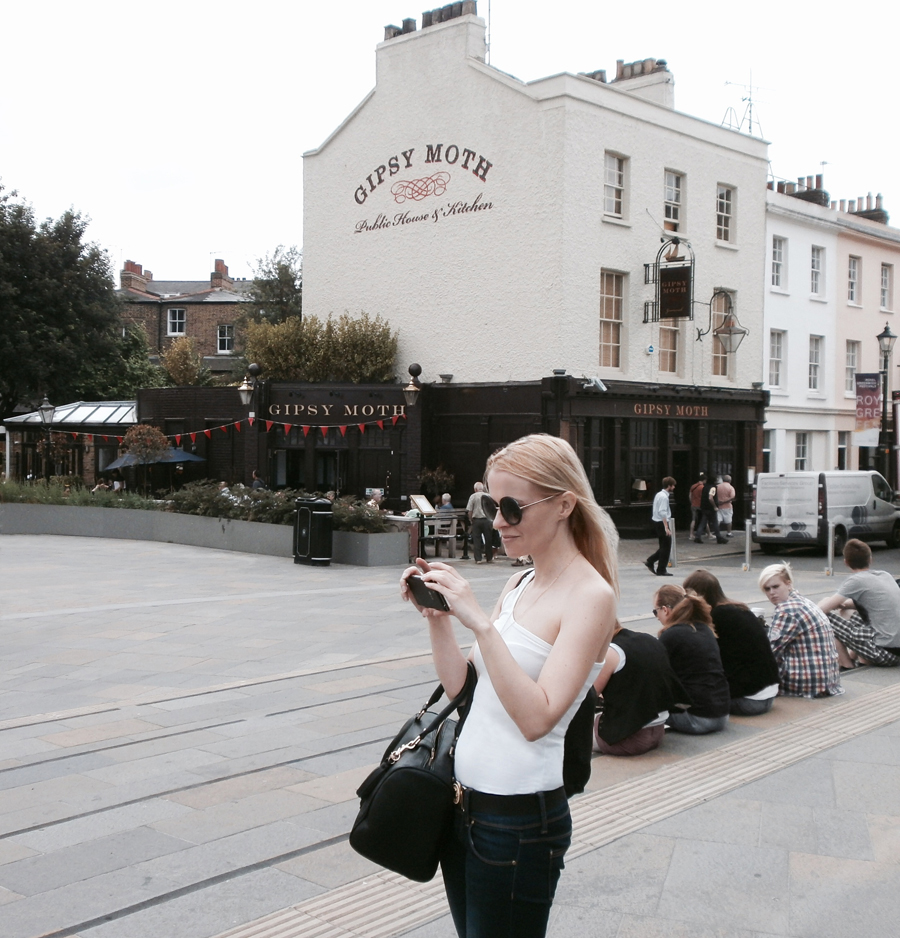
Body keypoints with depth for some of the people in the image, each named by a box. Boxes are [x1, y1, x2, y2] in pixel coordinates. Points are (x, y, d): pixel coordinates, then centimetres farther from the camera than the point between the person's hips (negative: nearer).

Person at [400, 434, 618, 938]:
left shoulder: (590, 595, -16)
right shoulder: (520, 584, 8)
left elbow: (537, 717, -25)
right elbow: (461, 685, 9)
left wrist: (479, 621, -28)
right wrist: (437, 615, -4)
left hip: (520, 821, -8)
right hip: (465, 802, 8)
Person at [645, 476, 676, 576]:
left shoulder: (659, 495, 13)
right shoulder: (664, 497, -17)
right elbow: (663, 513, -24)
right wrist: (666, 528, -25)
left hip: (657, 522, 10)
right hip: (662, 523, -10)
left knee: (664, 546, 16)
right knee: (666, 546, -1)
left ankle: (650, 561, 14)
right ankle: (661, 570, 4)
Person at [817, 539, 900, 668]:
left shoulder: (856, 580, -10)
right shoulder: (885, 575, 12)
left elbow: (821, 610, -12)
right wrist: (843, 604, 16)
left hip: (886, 651, -8)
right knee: (846, 610, 25)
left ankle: (846, 663, 4)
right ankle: (859, 657, 20)